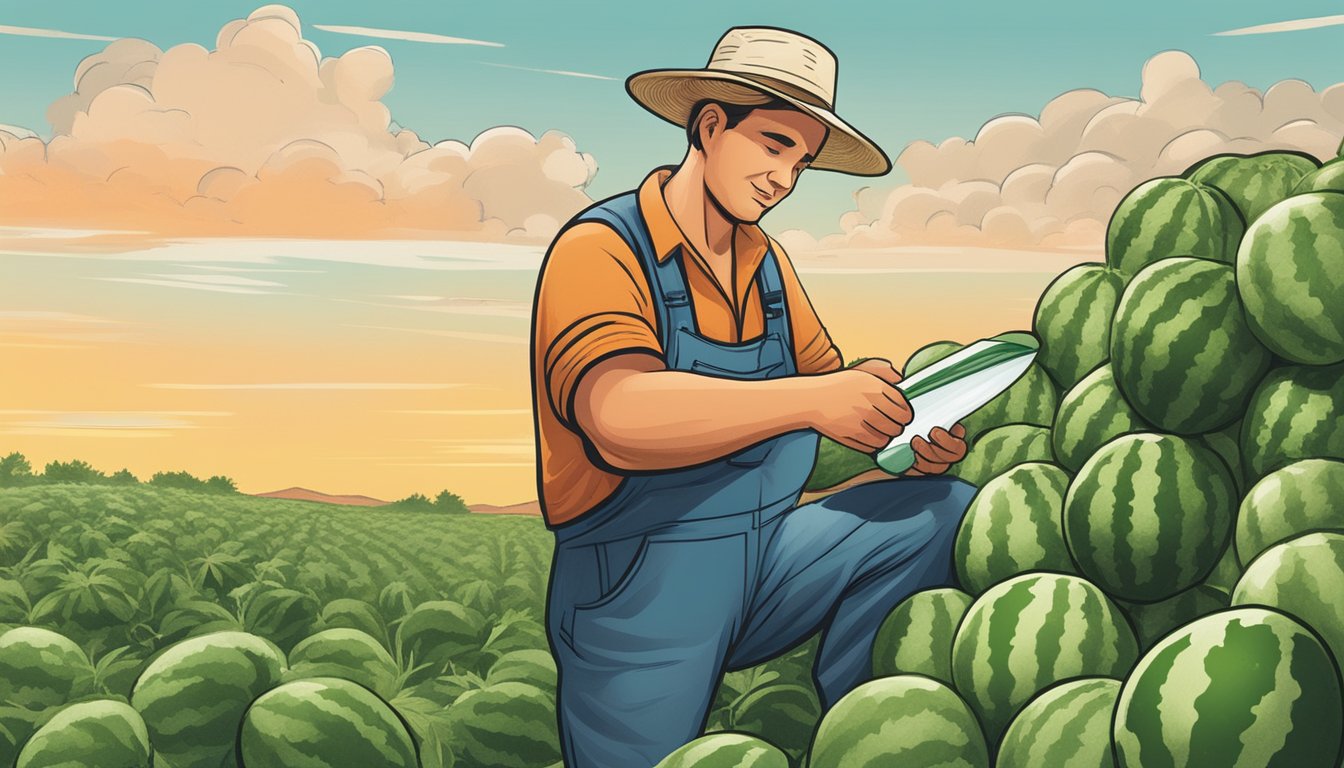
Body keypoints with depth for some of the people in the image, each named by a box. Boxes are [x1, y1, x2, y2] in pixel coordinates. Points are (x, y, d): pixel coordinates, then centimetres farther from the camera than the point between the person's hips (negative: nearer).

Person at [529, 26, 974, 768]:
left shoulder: (768, 264, 6)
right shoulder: (601, 249, -15)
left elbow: (832, 392, 8)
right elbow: (620, 418, -31)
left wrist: (909, 443, -14)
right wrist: (811, 400, -38)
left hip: (770, 556, 6)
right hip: (637, 594, -5)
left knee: (946, 513, -8)